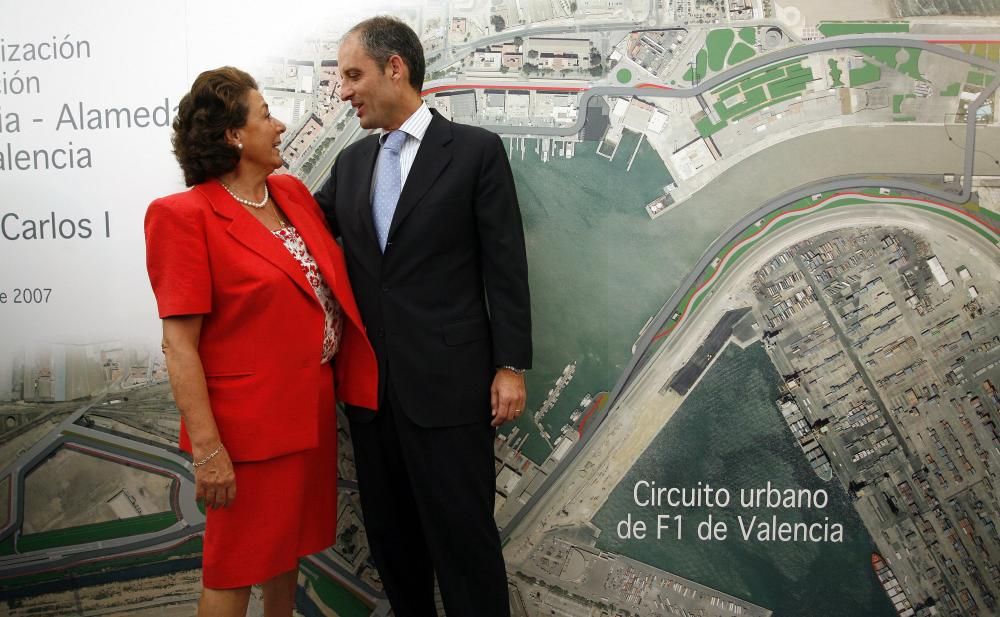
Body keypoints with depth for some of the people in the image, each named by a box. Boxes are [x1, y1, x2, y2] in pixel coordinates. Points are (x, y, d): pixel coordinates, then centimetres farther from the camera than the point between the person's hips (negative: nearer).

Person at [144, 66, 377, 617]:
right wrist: (207, 448, -21)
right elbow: (179, 344, -18)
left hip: (312, 404, 7)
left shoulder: (292, 192, 5)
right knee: (234, 569, 9)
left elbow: (329, 276, 16)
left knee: (289, 540, 22)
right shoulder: (185, 215, -16)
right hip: (250, 420, -7)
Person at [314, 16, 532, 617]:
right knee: (390, 532, 16)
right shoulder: (351, 162, 12)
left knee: (463, 536, 2)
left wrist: (511, 366, -9)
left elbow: (505, 266, -6)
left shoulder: (476, 149, -5)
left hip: (448, 382, -6)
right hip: (371, 383, 6)